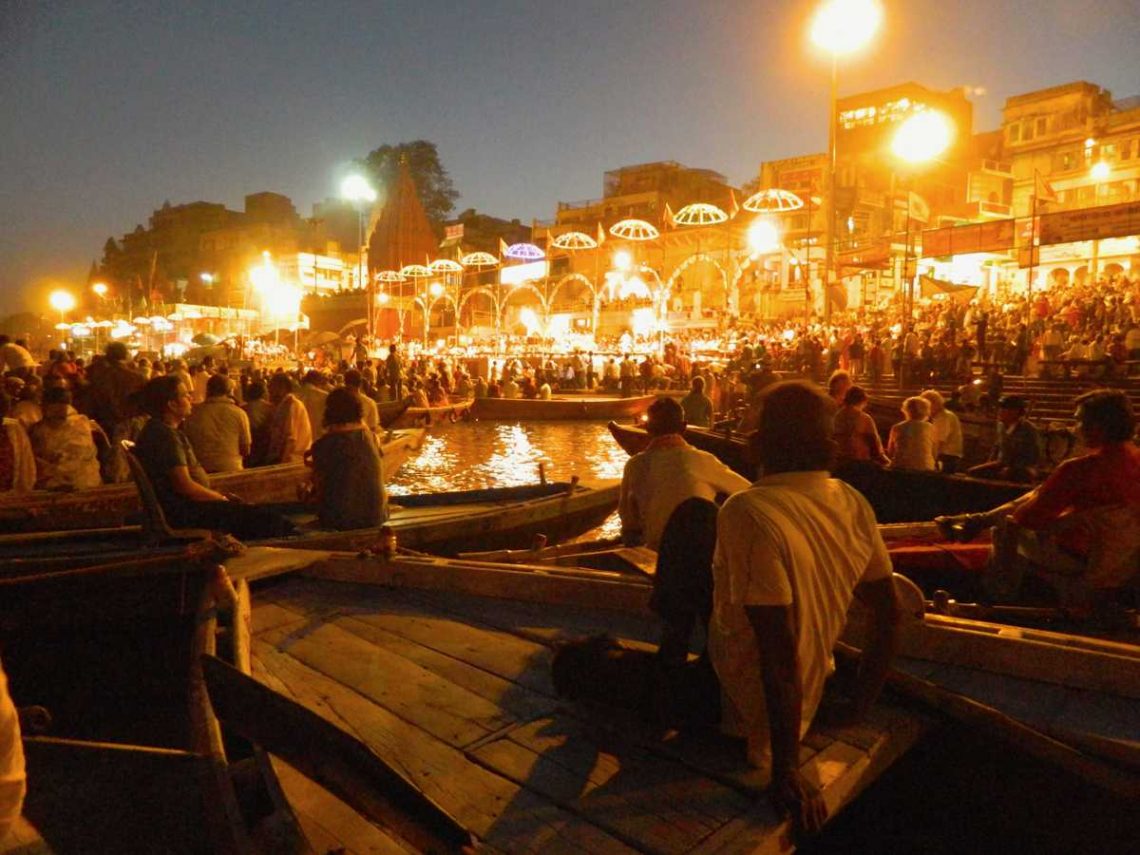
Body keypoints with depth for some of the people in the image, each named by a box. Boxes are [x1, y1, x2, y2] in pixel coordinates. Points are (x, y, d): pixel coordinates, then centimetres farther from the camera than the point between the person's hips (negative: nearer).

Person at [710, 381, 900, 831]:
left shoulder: (748, 512, -30)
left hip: (746, 709, -7)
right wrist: (860, 704, 15)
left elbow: (779, 653, -30)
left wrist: (787, 768, -20)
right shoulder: (853, 504, -7)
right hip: (808, 702, 7)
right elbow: (888, 615, 3)